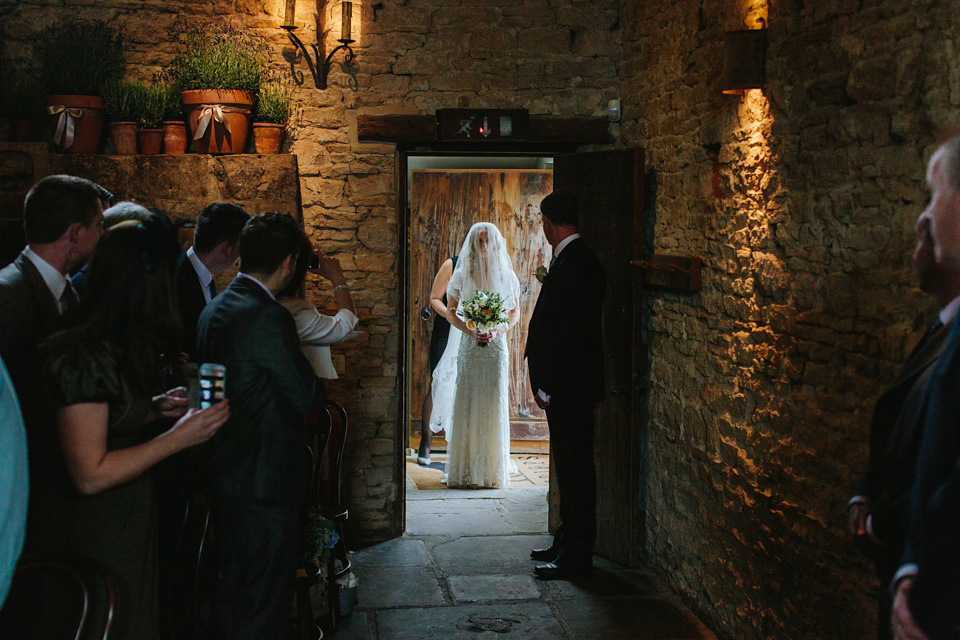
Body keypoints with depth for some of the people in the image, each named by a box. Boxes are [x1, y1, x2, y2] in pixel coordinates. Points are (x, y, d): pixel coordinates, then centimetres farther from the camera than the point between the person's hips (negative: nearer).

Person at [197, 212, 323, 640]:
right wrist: (314, 384, 5)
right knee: (265, 603, 4)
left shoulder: (214, 310, 6)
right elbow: (307, 396, -17)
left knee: (233, 583, 23)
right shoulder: (270, 319, -22)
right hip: (266, 481, -9)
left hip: (223, 473, 9)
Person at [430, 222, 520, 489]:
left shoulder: (506, 275, 5)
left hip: (496, 346, 1)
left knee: (494, 405, 1)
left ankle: (493, 470, 8)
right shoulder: (462, 275, 2)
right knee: (467, 404, -2)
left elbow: (515, 311, 10)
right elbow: (451, 311, 4)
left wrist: (497, 331, -8)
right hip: (469, 347, -1)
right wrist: (472, 331, -11)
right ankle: (466, 470, 3)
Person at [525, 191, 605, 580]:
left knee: (574, 468, -3)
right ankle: (566, 543, 28)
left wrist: (547, 386, -17)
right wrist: (543, 380, 15)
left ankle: (576, 555, 5)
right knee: (569, 467, 17)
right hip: (567, 387, 10)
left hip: (570, 387, -10)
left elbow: (566, 331, -21)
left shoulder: (574, 264, -18)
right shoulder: (572, 260, 13)